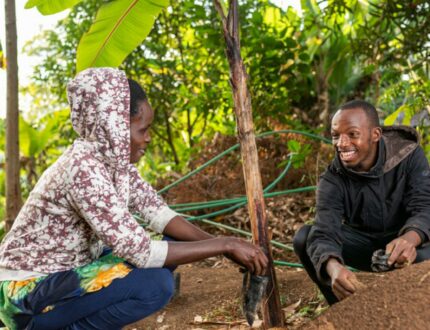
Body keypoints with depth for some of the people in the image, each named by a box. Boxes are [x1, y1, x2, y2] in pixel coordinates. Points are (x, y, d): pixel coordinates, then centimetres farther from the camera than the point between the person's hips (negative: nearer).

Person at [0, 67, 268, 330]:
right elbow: (141, 252, -30)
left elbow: (159, 213, -1)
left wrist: (223, 246, -13)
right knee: (154, 283, -26)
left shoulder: (117, 160, -1)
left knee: (172, 247, 3)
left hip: (66, 273, 9)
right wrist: (226, 244, -25)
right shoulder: (83, 169, -28)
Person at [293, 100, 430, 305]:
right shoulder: (332, 180, -19)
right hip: (363, 242, 2)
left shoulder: (408, 154, -18)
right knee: (304, 237, -21)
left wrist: (410, 239, -53)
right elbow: (324, 234, -31)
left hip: (404, 239, -1)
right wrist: (334, 268, -57)